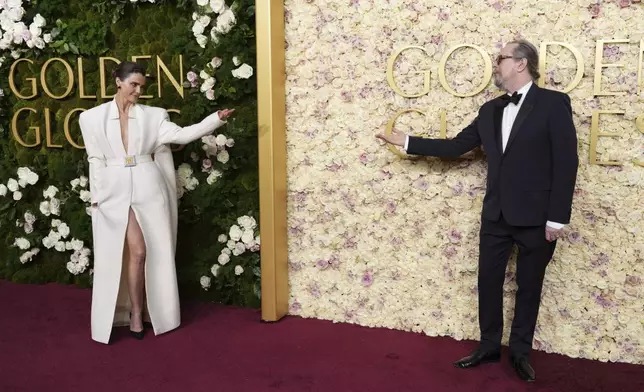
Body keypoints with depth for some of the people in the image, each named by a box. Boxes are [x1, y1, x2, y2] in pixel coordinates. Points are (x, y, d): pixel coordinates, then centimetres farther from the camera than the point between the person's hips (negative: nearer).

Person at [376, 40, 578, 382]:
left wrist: (557, 218, -16)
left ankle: (520, 353, 27)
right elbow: (454, 147, 11)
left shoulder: (553, 104, -9)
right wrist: (407, 142, 7)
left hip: (535, 217, -5)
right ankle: (489, 347, 28)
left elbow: (566, 163, -12)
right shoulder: (491, 110, 10)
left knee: (528, 287, 9)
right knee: (488, 282, 11)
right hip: (496, 214, 5)